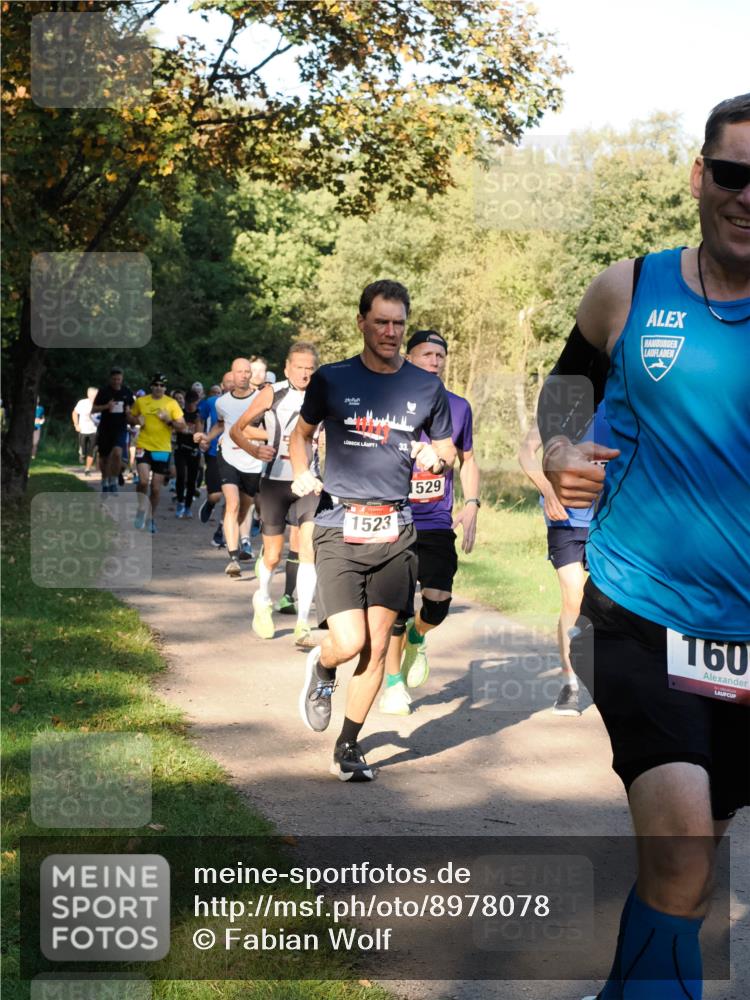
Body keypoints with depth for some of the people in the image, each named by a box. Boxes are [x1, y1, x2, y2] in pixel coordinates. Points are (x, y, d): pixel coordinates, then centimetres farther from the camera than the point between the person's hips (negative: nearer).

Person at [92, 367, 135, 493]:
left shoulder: (127, 392, 2)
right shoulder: (104, 391, -3)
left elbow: (132, 409, 16)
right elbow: (93, 409, -1)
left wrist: (129, 413, -8)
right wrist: (106, 406, -19)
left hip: (120, 428, -1)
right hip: (105, 428, 1)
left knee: (117, 453, -23)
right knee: (104, 458, 9)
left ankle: (113, 482, -10)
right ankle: (105, 483, 29)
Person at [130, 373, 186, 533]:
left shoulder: (172, 403, -1)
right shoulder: (140, 401, 2)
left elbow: (182, 427, 0)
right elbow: (132, 416, 19)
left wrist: (169, 421, -18)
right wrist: (138, 420, -3)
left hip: (163, 450, 0)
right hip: (144, 447, 0)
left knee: (156, 488, 7)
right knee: (143, 480, -20)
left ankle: (152, 518, 26)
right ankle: (142, 509, 4)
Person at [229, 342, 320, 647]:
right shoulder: (272, 394, -5)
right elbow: (237, 430, -1)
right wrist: (255, 450, -19)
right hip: (275, 481, -1)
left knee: (309, 550, -14)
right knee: (273, 556, 5)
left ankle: (302, 625, -9)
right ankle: (262, 600, 38)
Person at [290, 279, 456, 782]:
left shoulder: (427, 387, 7)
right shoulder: (331, 379, 2)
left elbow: (448, 448, 18)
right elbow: (302, 433, 16)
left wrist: (436, 456, -5)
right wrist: (302, 474, -4)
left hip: (395, 530, 2)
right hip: (339, 527, -2)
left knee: (377, 647, 5)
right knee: (349, 643, -12)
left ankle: (348, 746, 21)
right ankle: (322, 669, 25)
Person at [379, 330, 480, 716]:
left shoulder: (458, 407, 5)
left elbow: (467, 460, 17)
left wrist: (471, 504, 4)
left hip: (438, 524, 2)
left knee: (439, 601, -10)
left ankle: (417, 636, 27)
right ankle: (394, 682, 20)